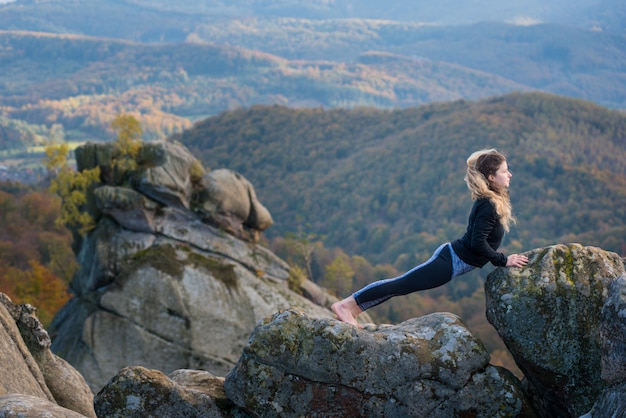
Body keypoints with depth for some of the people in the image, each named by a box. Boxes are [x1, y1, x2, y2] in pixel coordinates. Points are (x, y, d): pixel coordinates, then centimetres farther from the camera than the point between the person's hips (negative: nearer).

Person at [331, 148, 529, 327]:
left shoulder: (488, 200, 10)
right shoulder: (489, 206, -20)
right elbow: (478, 243, -26)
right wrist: (503, 261, -17)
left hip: (451, 255, 9)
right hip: (451, 261, -9)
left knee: (402, 284, 8)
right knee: (402, 284, -7)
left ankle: (351, 307, 8)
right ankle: (346, 305, -5)